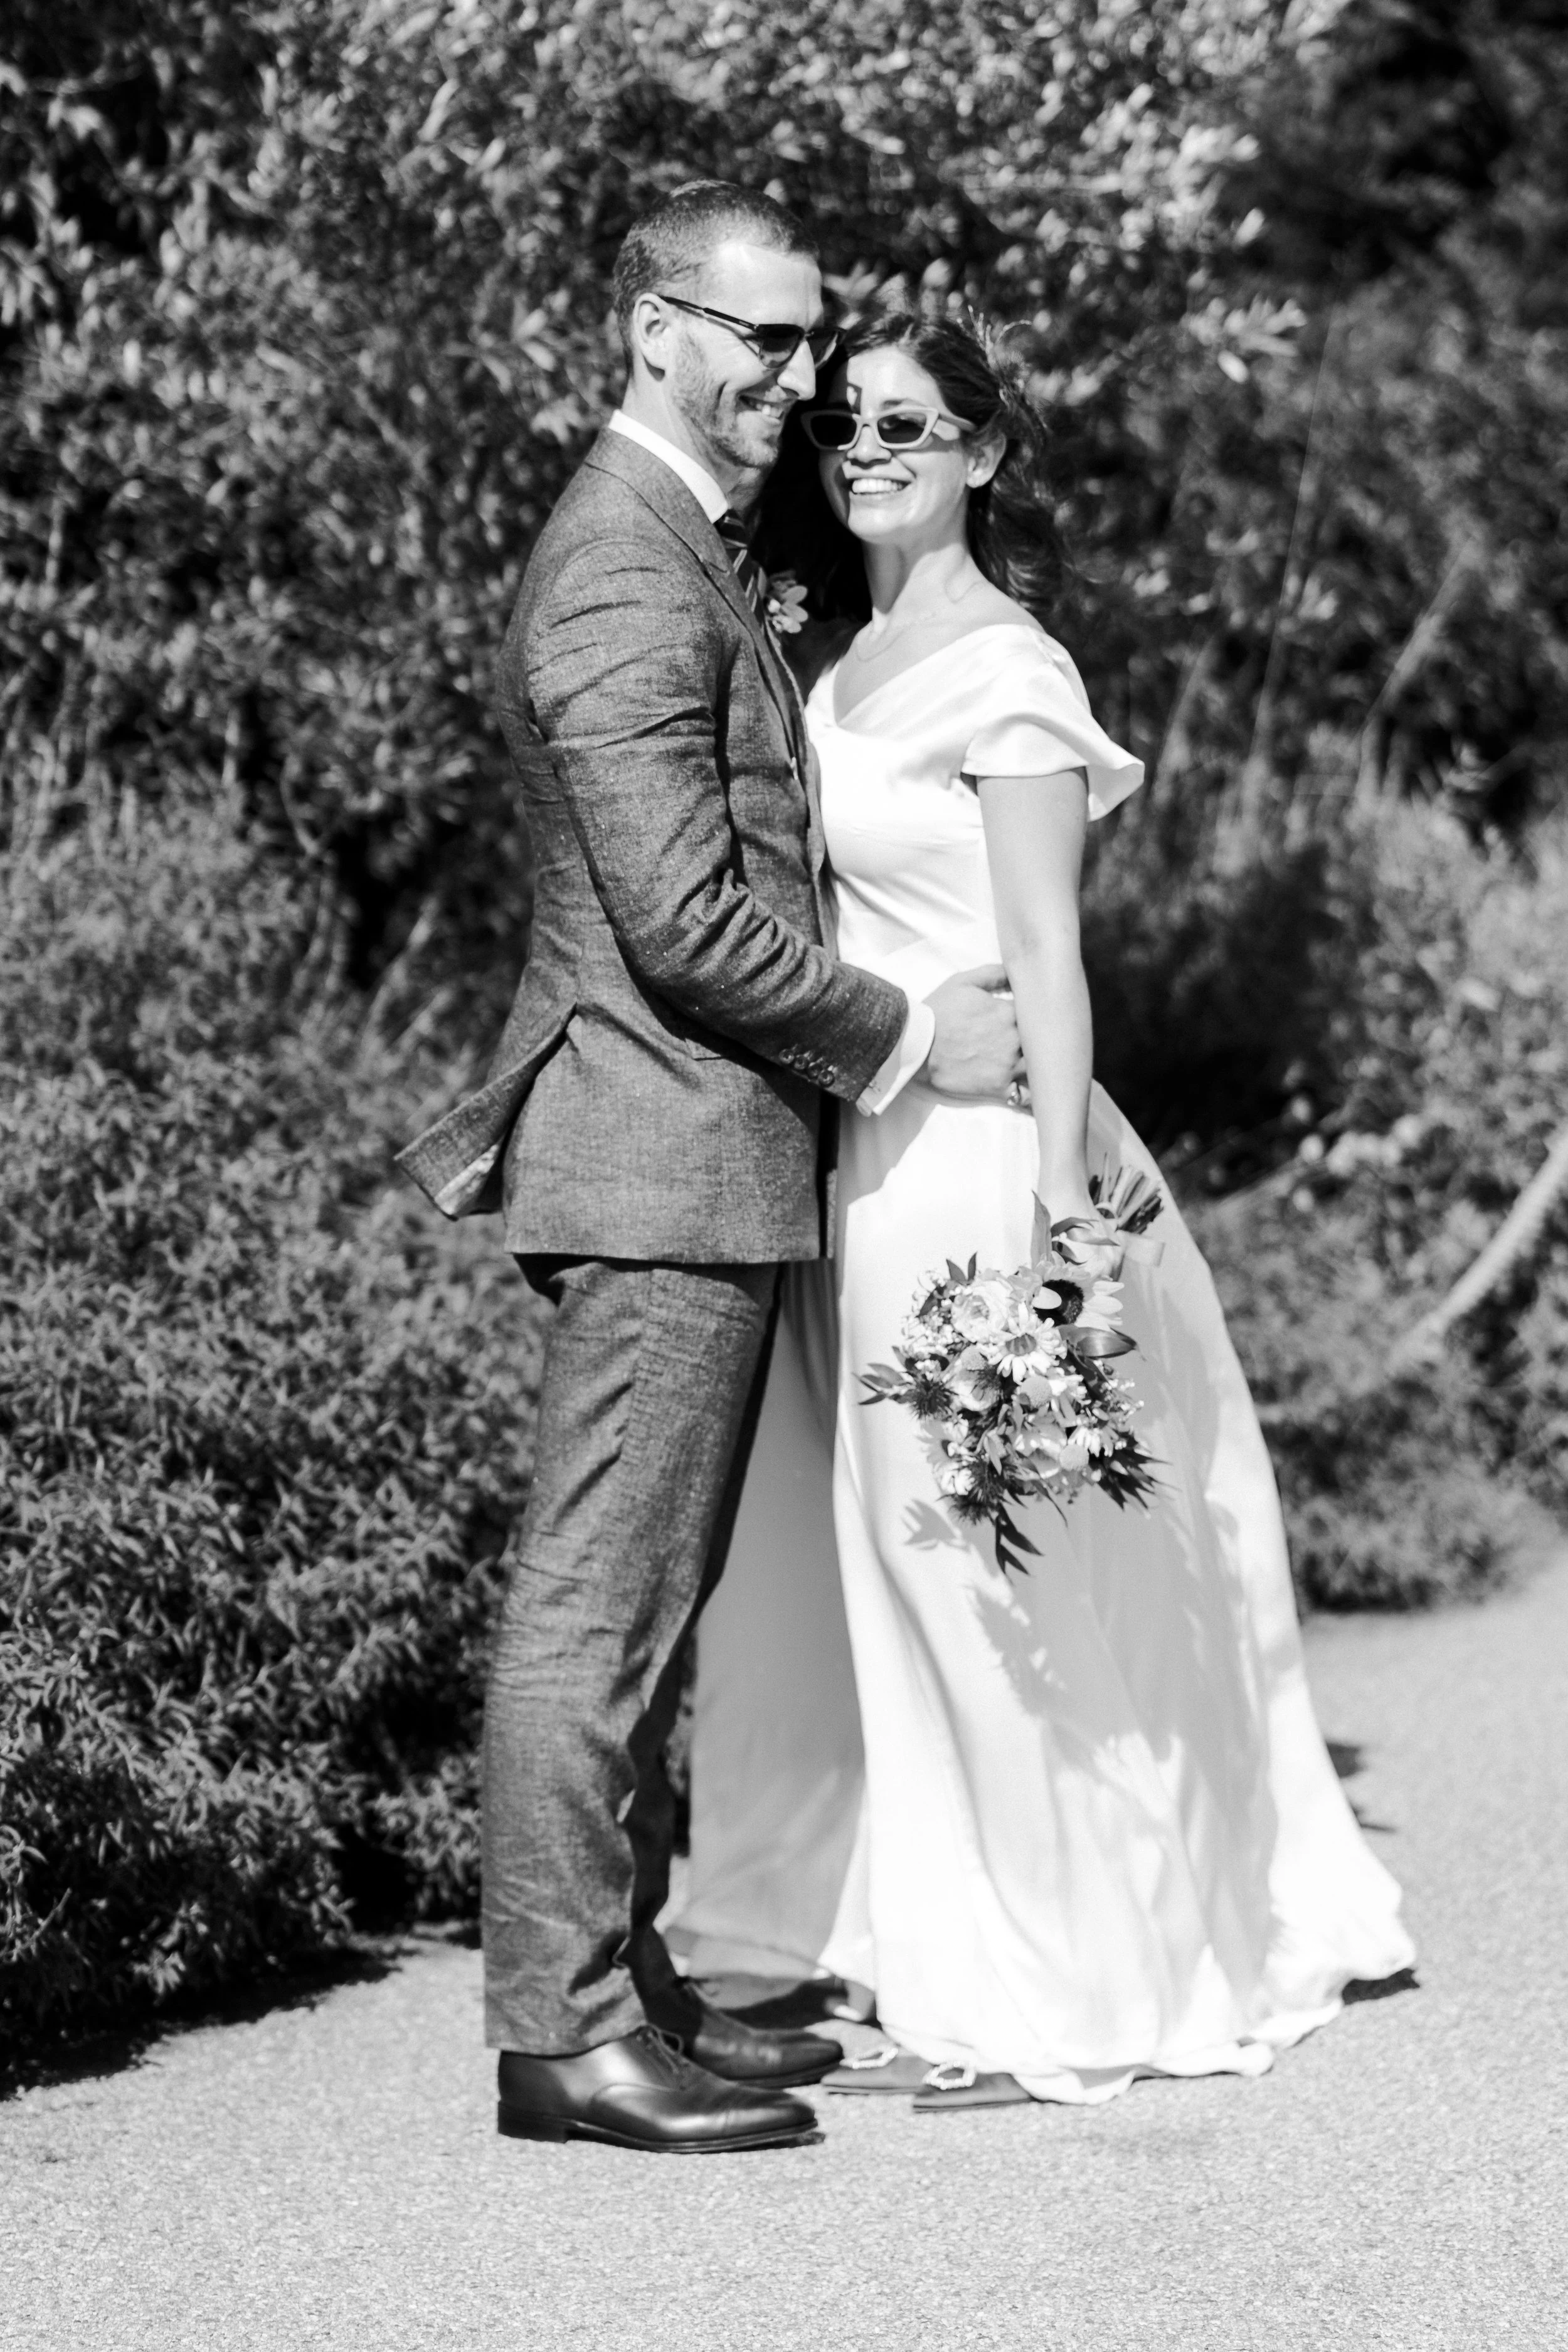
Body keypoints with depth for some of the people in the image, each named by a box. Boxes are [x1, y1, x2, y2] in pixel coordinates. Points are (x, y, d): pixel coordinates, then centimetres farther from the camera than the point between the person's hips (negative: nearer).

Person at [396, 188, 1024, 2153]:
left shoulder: (686, 546, 18)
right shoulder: (629, 575, -16)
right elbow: (685, 923, -21)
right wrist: (907, 1036, -11)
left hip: (688, 1153, 11)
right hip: (665, 1150, -11)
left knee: (642, 1602, 14)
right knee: (600, 1602, -7)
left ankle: (619, 1982, 21)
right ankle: (562, 2033, -3)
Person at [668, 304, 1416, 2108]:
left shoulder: (1002, 671, -10)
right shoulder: (847, 665, 14)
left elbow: (1048, 964, -14)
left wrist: (1057, 1218, -19)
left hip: (973, 1150, -8)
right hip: (861, 1156, 8)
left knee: (987, 1574, -2)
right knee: (886, 1566, 12)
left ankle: (1046, 2004, 7)